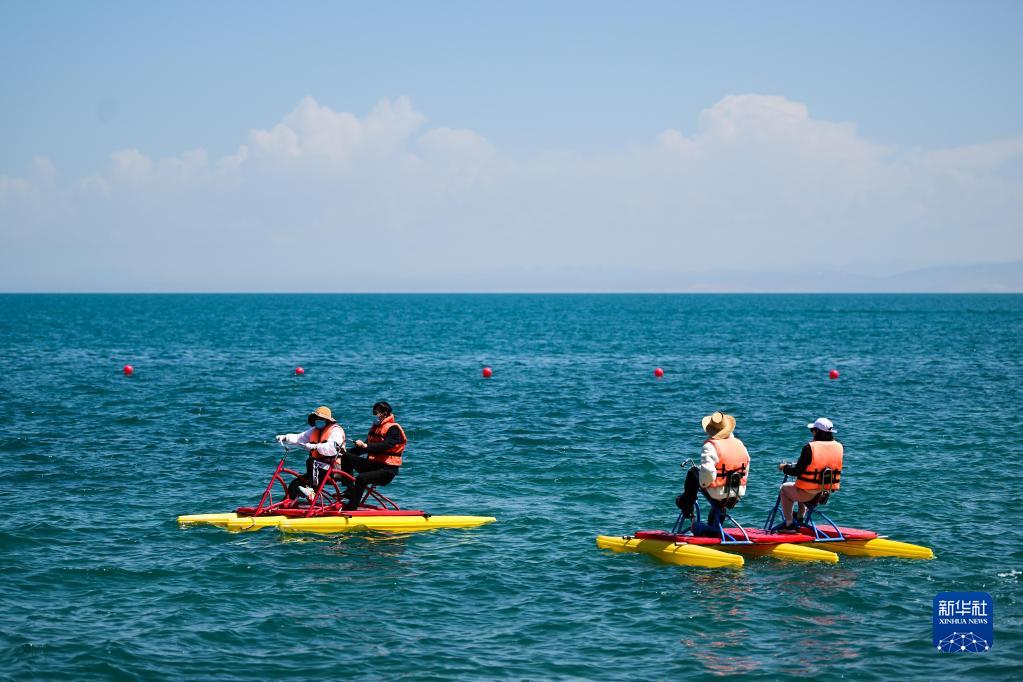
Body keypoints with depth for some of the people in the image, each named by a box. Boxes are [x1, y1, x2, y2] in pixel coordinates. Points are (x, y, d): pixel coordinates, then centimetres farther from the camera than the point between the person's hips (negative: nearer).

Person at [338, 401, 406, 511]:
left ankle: (350, 509, -31)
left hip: (387, 470, -9)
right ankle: (350, 489, -6)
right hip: (373, 464, 9)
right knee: (346, 457, -3)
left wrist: (365, 445, -35)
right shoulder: (375, 427, 17)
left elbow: (385, 446, -26)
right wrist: (345, 452, 6)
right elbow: (367, 447, 18)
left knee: (362, 478, -33)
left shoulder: (393, 429, -10)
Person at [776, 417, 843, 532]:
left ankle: (789, 524, 22)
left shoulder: (809, 448, -20)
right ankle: (800, 520, 44)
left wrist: (785, 467, 4)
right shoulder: (838, 447, -4)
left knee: (784, 488, 25)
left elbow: (797, 471, -16)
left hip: (809, 494, -6)